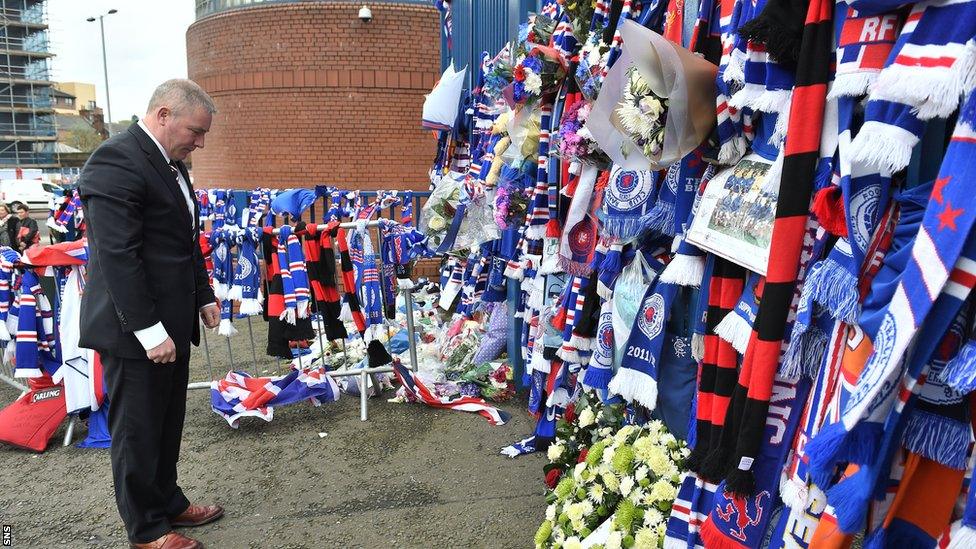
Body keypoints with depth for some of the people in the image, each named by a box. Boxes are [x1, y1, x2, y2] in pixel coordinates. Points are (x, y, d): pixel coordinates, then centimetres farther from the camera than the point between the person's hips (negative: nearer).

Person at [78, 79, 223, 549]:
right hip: (136, 333, -9)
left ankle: (167, 503, 38)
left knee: (167, 425, 21)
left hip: (172, 324, 9)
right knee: (137, 432, 8)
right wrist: (149, 331, -23)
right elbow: (117, 256, -23)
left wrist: (203, 297, 15)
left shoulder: (170, 163, 12)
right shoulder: (116, 162, -18)